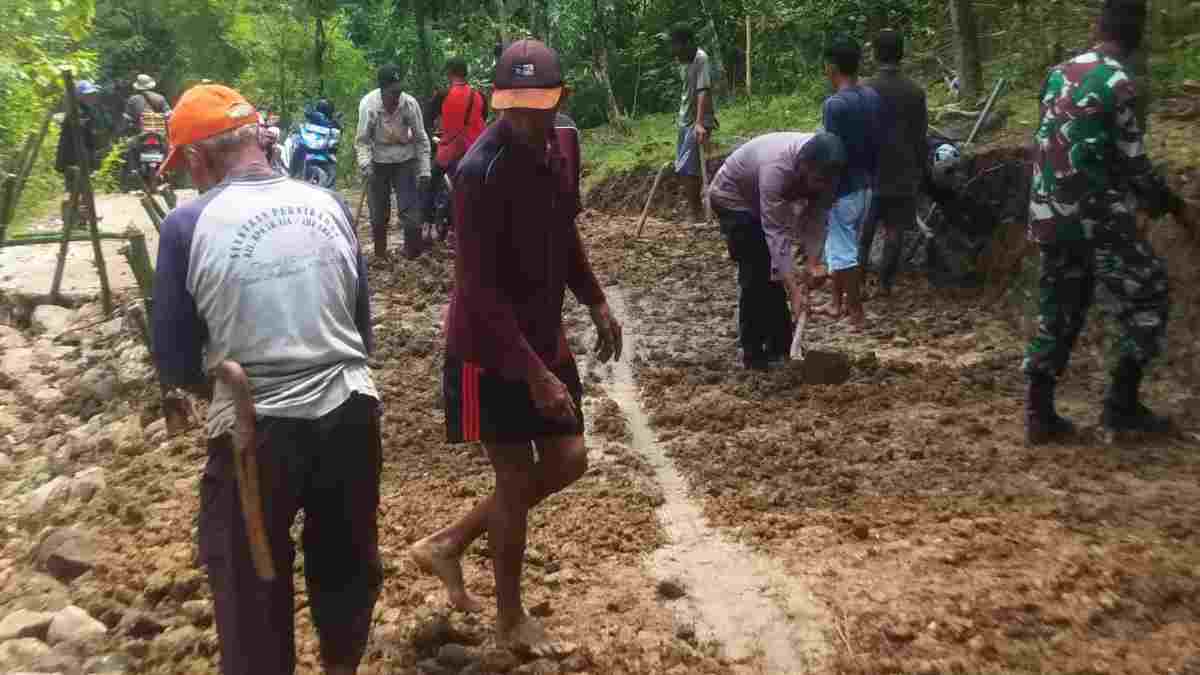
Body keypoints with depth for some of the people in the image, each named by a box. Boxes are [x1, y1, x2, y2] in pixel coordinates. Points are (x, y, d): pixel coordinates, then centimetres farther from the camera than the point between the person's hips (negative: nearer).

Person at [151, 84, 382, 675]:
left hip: (254, 429, -4)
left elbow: (175, 367, -3)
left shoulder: (188, 226, -9)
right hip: (349, 411, 5)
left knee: (252, 590, 14)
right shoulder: (329, 205, 2)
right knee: (347, 564, 24)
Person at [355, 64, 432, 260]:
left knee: (410, 211, -5)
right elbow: (362, 140, -13)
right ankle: (380, 255, 27)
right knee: (379, 214, 9)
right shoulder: (368, 104, -21)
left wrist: (424, 170, -10)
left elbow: (421, 139, -8)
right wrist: (365, 164, -28)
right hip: (377, 162, 0)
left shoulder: (410, 104, -19)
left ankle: (413, 256, 8)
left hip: (405, 161, 0)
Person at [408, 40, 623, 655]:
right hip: (491, 350, -8)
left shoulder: (559, 148, 1)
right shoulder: (481, 172, -24)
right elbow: (479, 290, -26)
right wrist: (536, 373, -29)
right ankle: (510, 619, 26)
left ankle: (446, 545, 29)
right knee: (516, 478, 4)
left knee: (567, 462, 13)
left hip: (545, 338, 8)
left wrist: (596, 303, 12)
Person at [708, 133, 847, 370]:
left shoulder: (822, 168, -22)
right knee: (756, 273, -14)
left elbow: (815, 218, -12)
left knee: (775, 270, 5)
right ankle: (752, 352, -6)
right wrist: (794, 290, -42)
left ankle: (780, 344, 15)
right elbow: (776, 234, -41)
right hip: (732, 197, -7)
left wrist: (813, 264, -24)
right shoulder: (777, 168, -42)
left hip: (765, 200, 7)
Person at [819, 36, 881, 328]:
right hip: (866, 186, 8)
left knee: (842, 253, 1)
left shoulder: (834, 104, -20)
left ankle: (856, 312, 6)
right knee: (848, 247, 19)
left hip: (843, 190, -8)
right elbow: (876, 145, 10)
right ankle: (839, 302, 29)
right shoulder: (872, 97, 4)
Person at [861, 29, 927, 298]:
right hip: (903, 171, 1)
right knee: (894, 229, 6)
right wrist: (920, 170, 10)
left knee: (865, 225, 16)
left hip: (871, 169, 0)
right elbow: (920, 136, 0)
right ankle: (886, 282, 8)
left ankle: (859, 270, 14)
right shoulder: (915, 91, -4)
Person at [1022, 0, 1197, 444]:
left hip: (1050, 217, 7)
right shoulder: (1118, 84, -13)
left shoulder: (1058, 75, 8)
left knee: (1058, 312, 12)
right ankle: (1121, 403, 7)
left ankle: (1039, 415, 13)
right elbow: (1132, 167, -11)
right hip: (1096, 218, -7)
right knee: (1147, 296, 8)